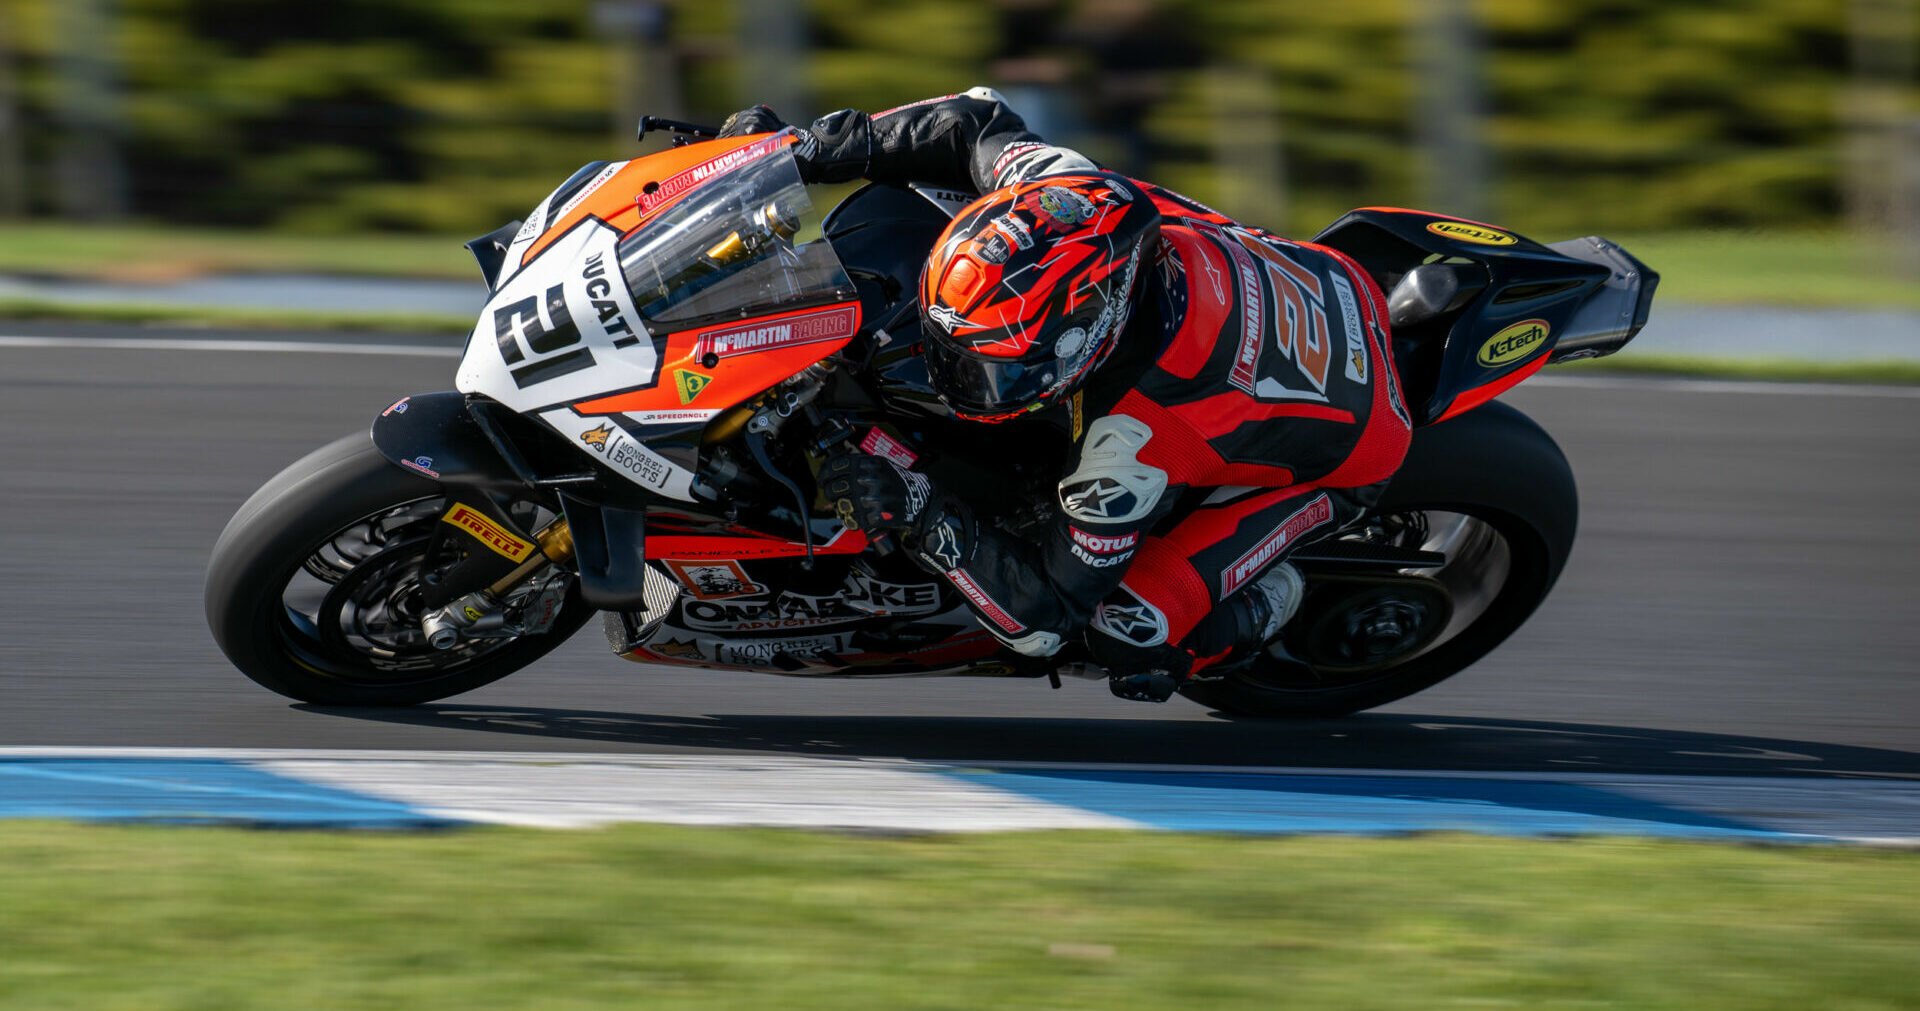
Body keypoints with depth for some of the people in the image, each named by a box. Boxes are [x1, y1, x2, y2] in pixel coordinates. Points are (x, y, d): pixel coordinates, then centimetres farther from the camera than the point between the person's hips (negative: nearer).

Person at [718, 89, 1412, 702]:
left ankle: (1263, 601, 11)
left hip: (1341, 449, -7)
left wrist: (916, 515, -37)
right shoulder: (1071, 198, -29)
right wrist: (810, 149, -11)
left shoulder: (1130, 443, -42)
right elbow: (982, 125, -7)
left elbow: (1044, 616, -31)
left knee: (1128, 634, -21)